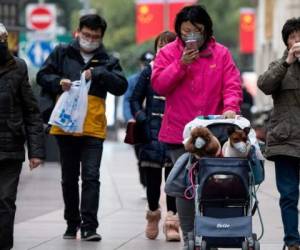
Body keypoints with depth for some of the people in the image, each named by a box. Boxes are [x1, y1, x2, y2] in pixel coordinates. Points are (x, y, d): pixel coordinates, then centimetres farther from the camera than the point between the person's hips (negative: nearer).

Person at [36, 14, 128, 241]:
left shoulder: (108, 61, 8)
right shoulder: (62, 54, 9)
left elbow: (121, 86, -3)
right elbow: (43, 76, 7)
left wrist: (98, 73, -16)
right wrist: (58, 82, -13)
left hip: (93, 129, -1)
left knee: (91, 177, -8)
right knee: (69, 178, 11)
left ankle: (89, 226, -8)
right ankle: (72, 223, 23)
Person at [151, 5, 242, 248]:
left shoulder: (221, 53, 5)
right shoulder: (168, 53, 4)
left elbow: (232, 84, -3)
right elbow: (158, 85, -5)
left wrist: (230, 107, -22)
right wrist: (181, 64, -15)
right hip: (179, 133, 0)